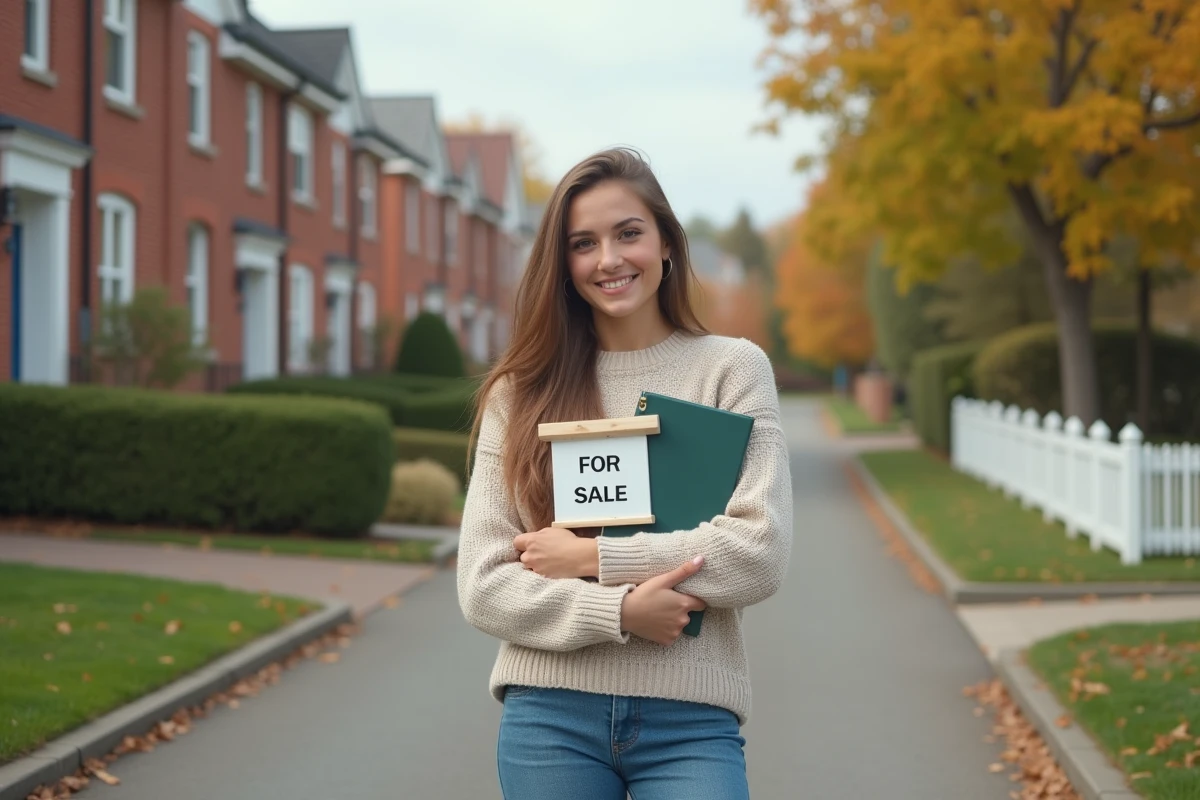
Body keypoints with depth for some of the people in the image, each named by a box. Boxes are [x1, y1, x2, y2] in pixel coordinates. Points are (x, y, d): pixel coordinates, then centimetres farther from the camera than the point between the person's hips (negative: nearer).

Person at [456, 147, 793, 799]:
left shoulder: (732, 368, 3)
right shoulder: (520, 393, 6)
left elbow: (761, 553, -7)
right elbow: (482, 585, 0)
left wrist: (593, 557, -9)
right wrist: (619, 610, -14)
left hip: (690, 719, -1)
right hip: (549, 718, 1)